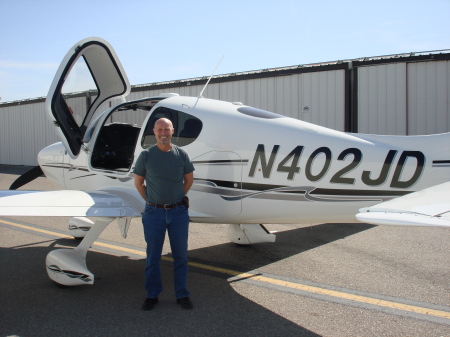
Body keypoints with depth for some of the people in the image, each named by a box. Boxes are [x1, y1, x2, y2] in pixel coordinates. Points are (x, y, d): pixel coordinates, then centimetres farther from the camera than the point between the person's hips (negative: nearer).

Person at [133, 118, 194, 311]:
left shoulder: (181, 155, 0)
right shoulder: (146, 155, -3)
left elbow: (189, 180, 13)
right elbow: (138, 182, 6)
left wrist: (177, 199, 10)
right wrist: (151, 201, 3)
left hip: (178, 211, 1)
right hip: (154, 213, -1)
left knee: (181, 255, 8)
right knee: (153, 256, 9)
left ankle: (182, 294, 22)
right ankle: (152, 295, 24)